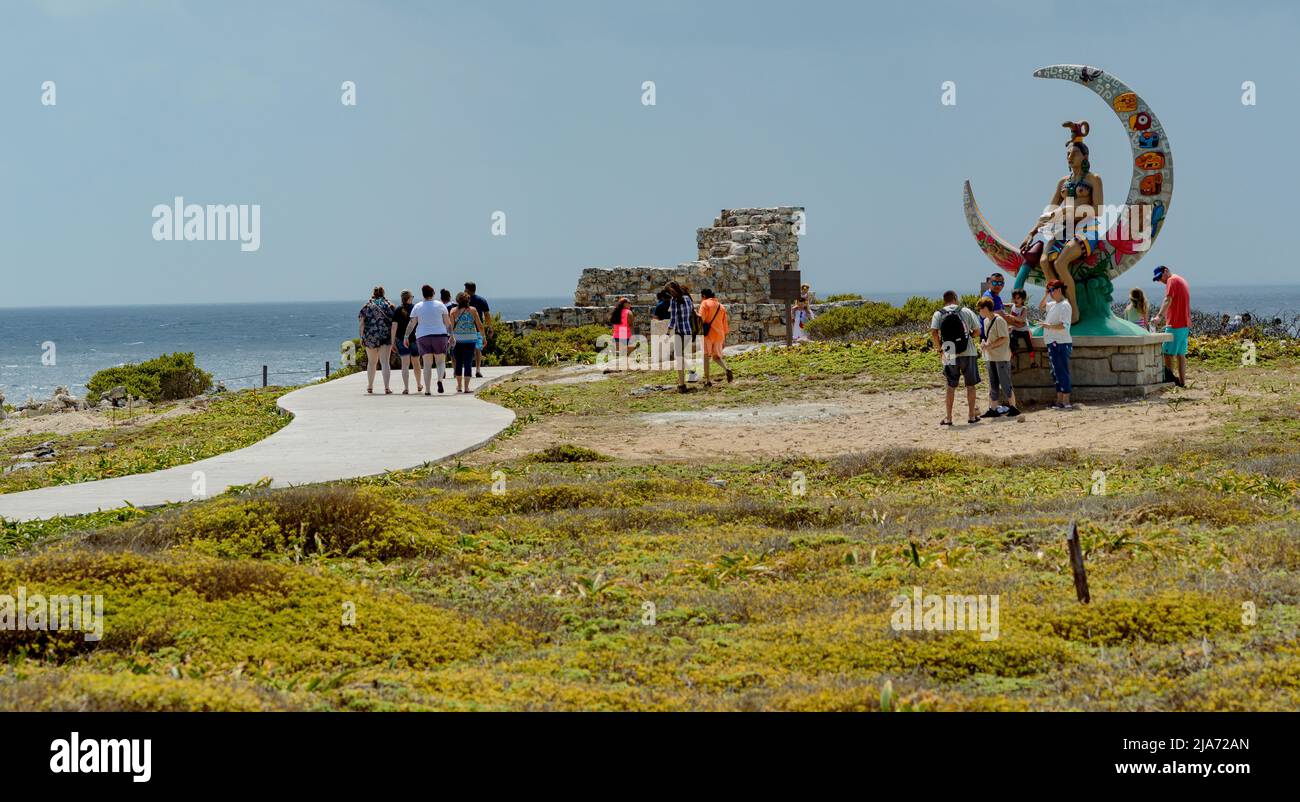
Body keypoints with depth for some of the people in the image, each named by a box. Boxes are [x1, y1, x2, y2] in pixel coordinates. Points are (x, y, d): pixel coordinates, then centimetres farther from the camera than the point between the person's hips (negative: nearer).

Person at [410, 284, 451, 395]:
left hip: (423, 337, 1)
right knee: (441, 361, 8)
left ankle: (427, 389, -3)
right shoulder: (440, 305, 1)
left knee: (427, 364, 4)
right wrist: (450, 334, 9)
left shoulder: (417, 307, 2)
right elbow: (447, 322, 1)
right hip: (440, 335, -1)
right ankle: (440, 379, -21)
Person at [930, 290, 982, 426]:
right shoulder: (966, 312, 1)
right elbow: (977, 330, 2)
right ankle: (972, 416, 13)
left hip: (949, 355, 1)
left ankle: (948, 418, 8)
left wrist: (939, 349, 0)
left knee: (951, 387, 9)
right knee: (970, 385, 10)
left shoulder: (938, 314, 2)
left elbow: (934, 332, -11)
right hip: (968, 353, -1)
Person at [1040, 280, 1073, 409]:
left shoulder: (1064, 305, -13)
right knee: (1056, 373, 13)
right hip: (1053, 344, 10)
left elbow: (1064, 325, -23)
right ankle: (1059, 401, 18)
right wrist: (1046, 295, 18)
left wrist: (1049, 326, -30)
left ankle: (1066, 402, -7)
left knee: (1062, 372, -8)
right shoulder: (1053, 305, 15)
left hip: (1061, 344, -10)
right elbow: (1041, 306, 34)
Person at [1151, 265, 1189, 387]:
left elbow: (1168, 300, -24)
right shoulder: (1182, 280, 21)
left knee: (1168, 353, -6)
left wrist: (1160, 315, -34)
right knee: (1181, 354, 10)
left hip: (1175, 324, -10)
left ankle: (1169, 377, -8)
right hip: (1185, 324, 10)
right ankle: (1182, 381, 10)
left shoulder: (1172, 280, -9)